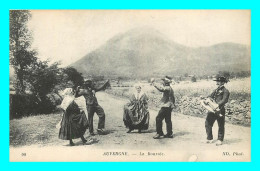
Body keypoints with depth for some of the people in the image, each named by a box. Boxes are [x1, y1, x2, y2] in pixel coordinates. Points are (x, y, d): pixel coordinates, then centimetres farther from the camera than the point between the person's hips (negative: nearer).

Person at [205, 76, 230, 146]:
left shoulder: (225, 91, -5)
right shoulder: (216, 90, 18)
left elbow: (224, 100, -19)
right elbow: (210, 96, 18)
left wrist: (218, 105, -33)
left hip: (220, 110, -7)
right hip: (212, 109, 7)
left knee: (221, 126, 3)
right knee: (208, 124, 5)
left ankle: (220, 140, 14)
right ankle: (209, 138, 17)